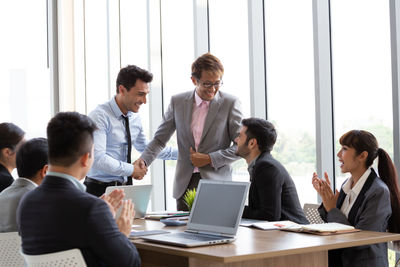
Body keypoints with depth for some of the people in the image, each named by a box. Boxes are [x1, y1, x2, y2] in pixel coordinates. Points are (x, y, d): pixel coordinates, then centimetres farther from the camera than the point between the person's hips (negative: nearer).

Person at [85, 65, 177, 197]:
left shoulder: (135, 117, 9)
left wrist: (181, 153, 19)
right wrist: (131, 170, -17)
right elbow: (98, 158, -24)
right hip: (101, 191, -6)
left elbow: (145, 147, 25)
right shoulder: (100, 116, -15)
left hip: (125, 187, 7)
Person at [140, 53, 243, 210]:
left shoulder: (230, 103, -1)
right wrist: (142, 161, -7)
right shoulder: (178, 102, 7)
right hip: (185, 184, 2)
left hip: (216, 182, -2)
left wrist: (209, 159, -9)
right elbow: (160, 139, 10)